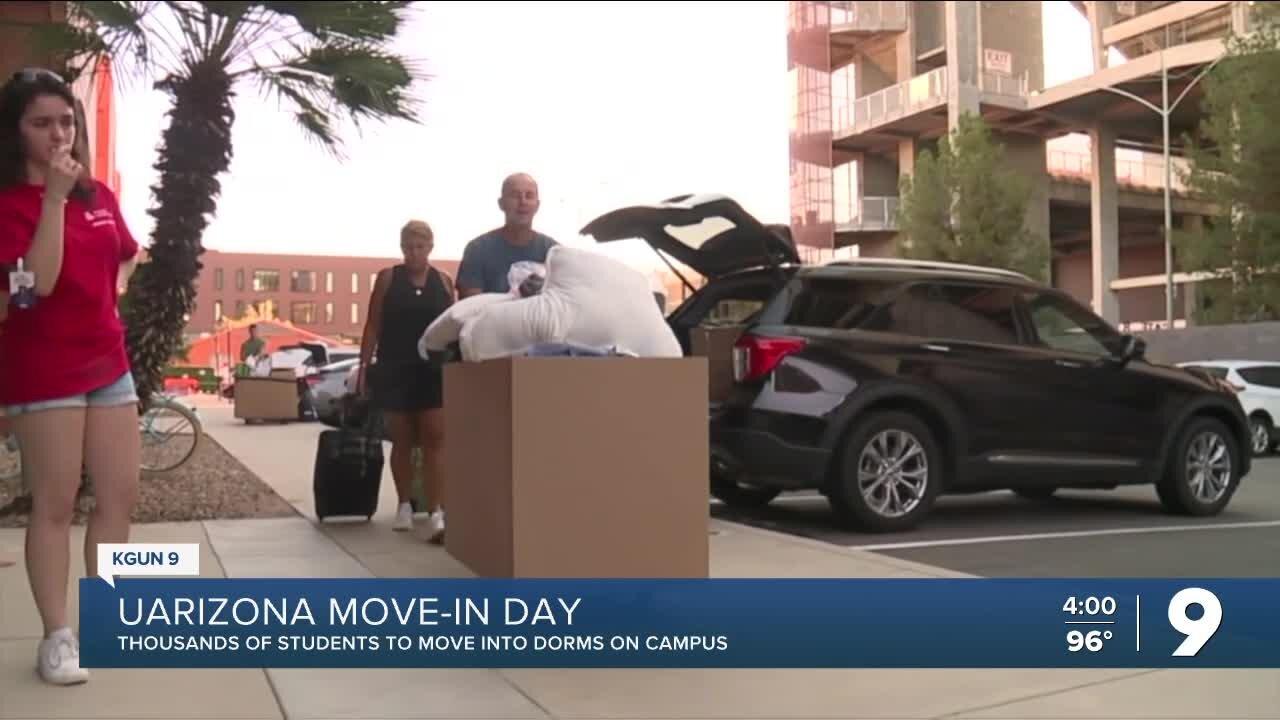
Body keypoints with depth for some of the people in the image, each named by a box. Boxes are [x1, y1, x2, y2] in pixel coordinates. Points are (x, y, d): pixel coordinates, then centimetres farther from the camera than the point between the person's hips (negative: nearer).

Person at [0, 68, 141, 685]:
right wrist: (53, 198, -24)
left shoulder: (98, 195, 10)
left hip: (108, 363, 7)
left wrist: (109, 294, 8)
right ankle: (57, 636, 7)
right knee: (55, 505, -3)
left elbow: (127, 256, 25)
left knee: (120, 496, 8)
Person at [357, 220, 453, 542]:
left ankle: (436, 514, -12)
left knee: (434, 441, -8)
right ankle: (405, 505, 24)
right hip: (395, 371, 0)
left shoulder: (444, 281, 6)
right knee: (402, 441, 10)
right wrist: (363, 367, -2)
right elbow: (373, 325, 3)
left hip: (434, 371, 0)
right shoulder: (387, 278, 3)